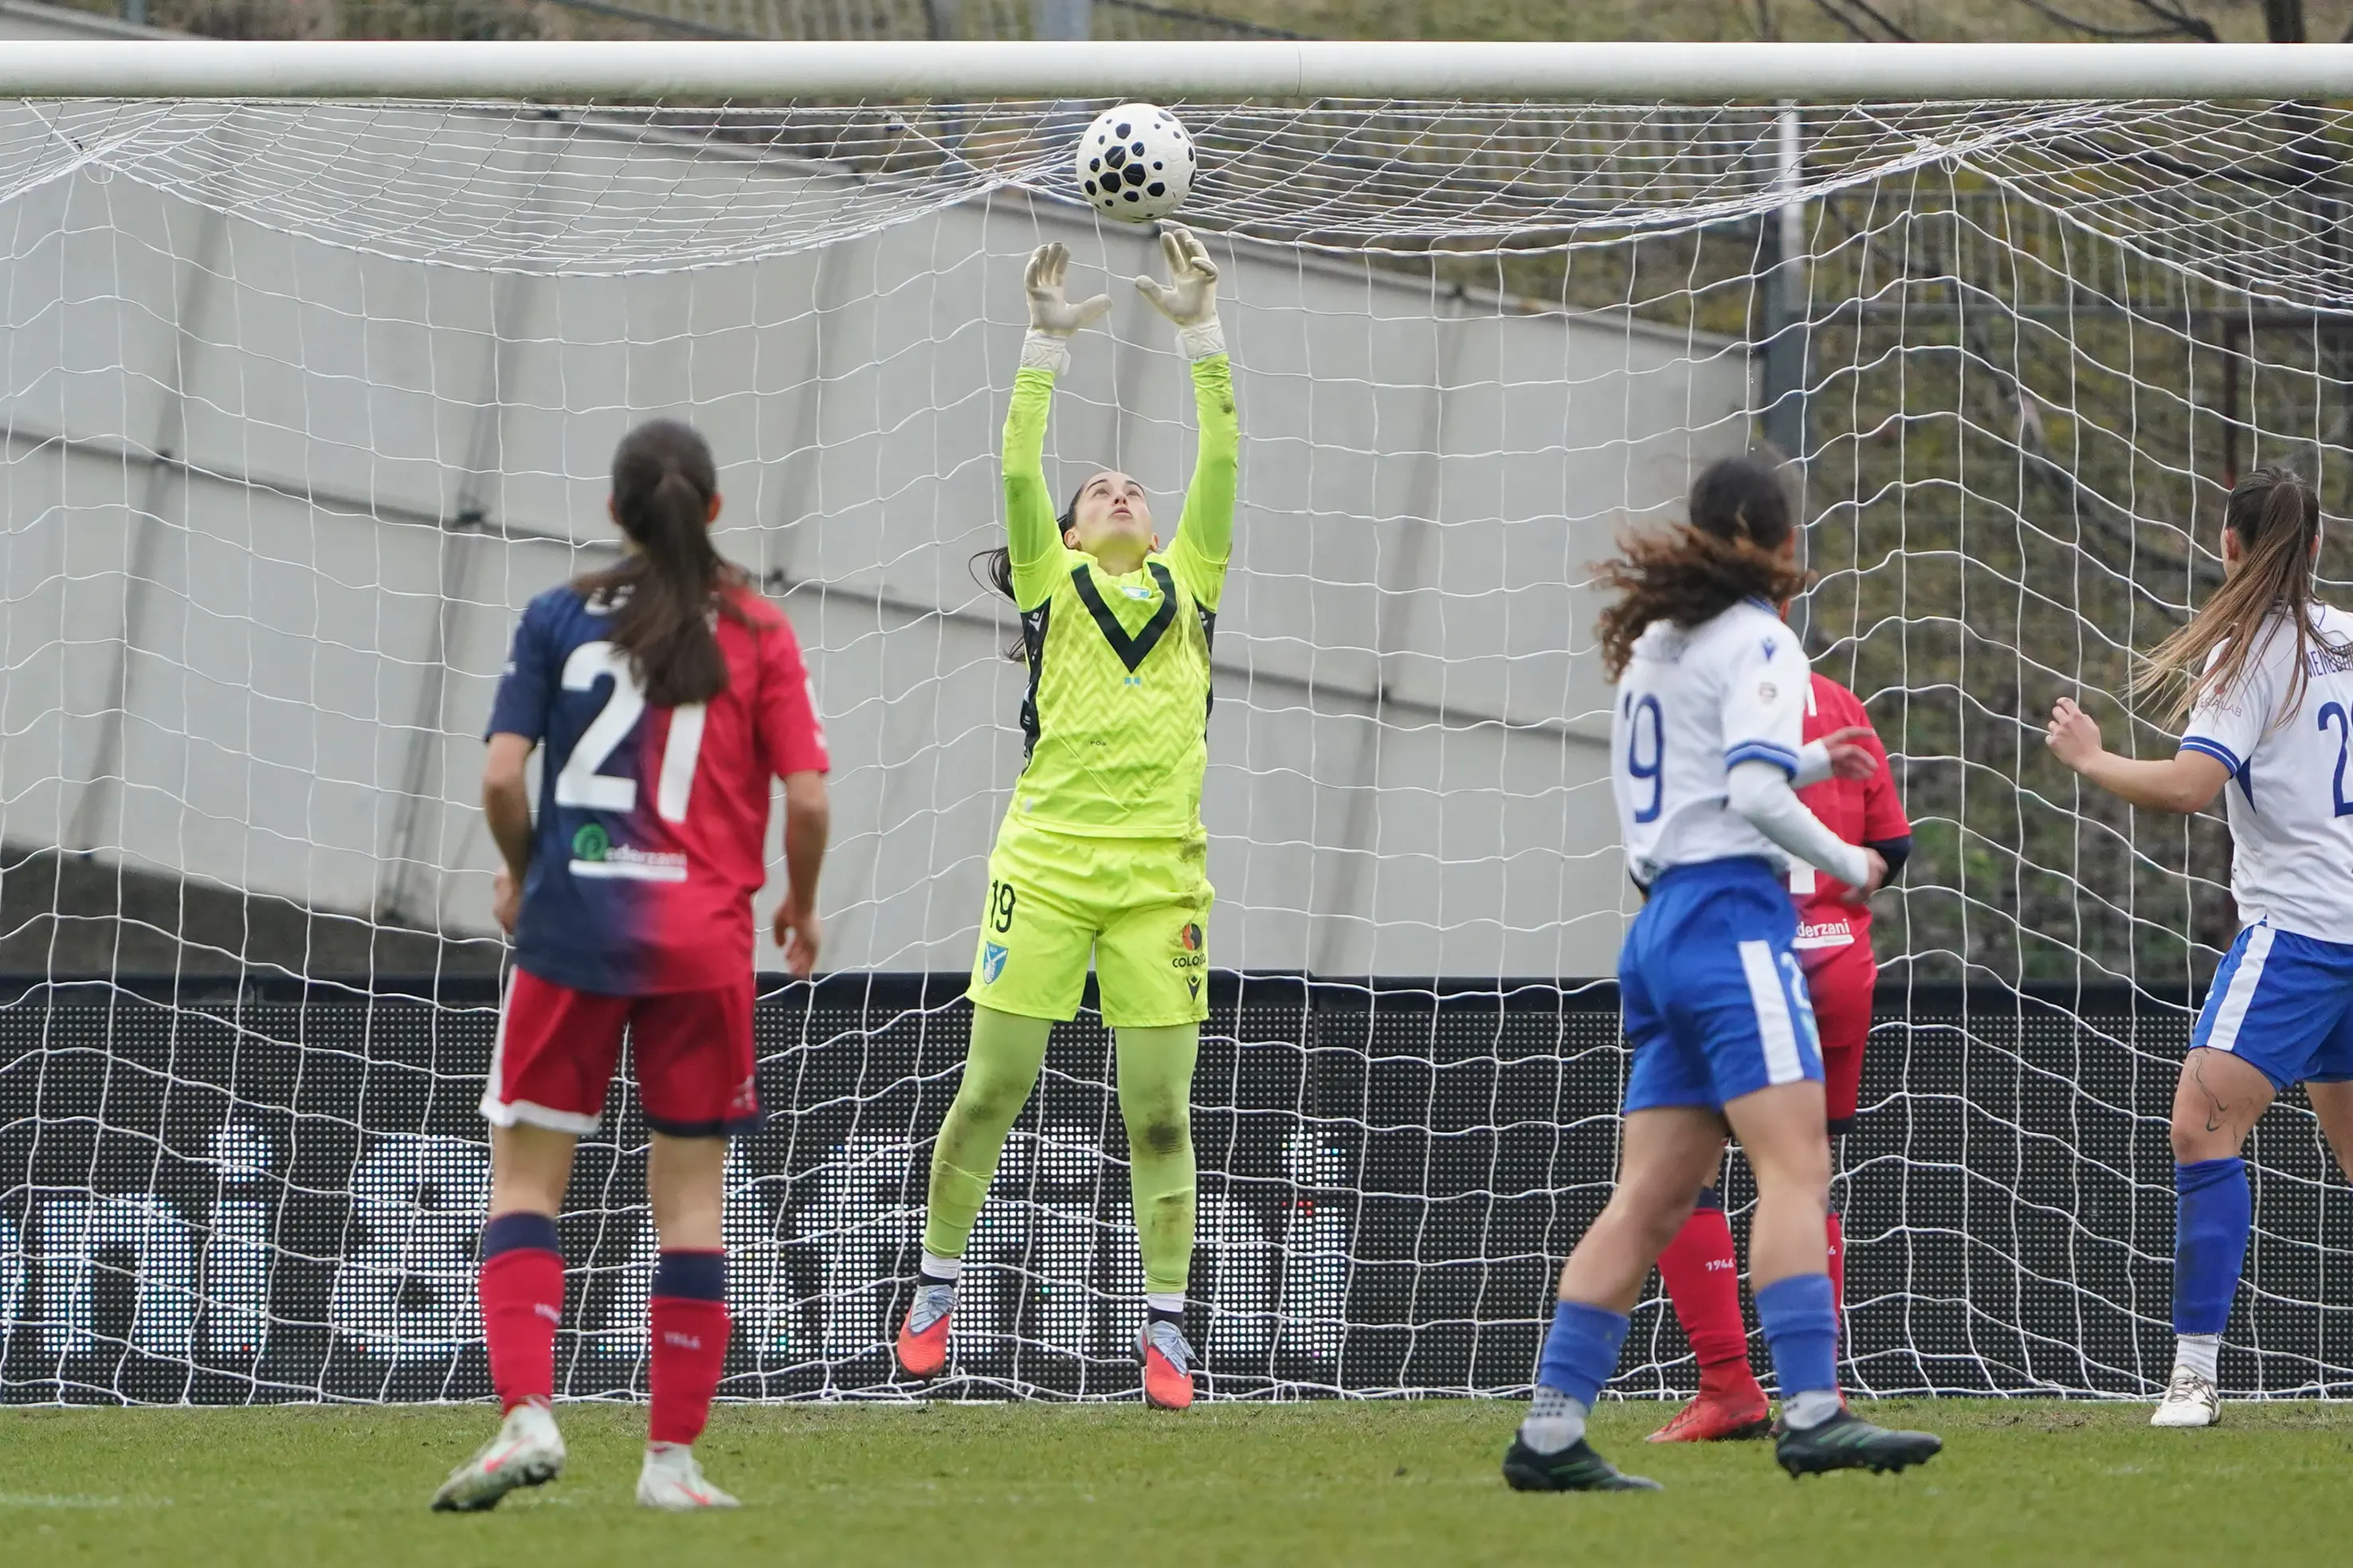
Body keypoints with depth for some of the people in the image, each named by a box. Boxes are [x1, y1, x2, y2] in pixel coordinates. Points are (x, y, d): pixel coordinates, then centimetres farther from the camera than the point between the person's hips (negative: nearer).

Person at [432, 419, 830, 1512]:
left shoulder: (558, 619, 1)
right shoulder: (757, 634, 1)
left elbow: (501, 776, -6)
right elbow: (807, 797, -3)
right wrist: (800, 906, 14)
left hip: (570, 927, 0)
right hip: (701, 934, 1)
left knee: (525, 1175, 7)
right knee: (689, 1192, 7)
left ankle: (527, 1415, -12)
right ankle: (673, 1457, 7)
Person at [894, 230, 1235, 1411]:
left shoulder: (1188, 582, 16)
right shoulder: (1056, 583, 11)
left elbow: (1221, 464, 7)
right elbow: (1018, 472, -2)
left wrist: (1201, 332, 1)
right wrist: (1046, 343, -8)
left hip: (1159, 879, 2)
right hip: (1044, 869, -1)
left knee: (1160, 1114, -1)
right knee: (990, 1093, 1)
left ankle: (1164, 1326, 3)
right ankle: (937, 1285, 17)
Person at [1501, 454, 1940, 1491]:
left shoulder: (1652, 643, 20)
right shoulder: (1758, 643, -5)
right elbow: (1755, 793, -16)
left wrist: (1807, 763, 37)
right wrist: (1849, 863, -3)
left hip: (1659, 927, 8)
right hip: (1732, 917, -8)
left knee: (1651, 1198, 6)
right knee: (1795, 1168, -16)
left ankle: (1550, 1427, 1)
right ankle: (1811, 1412, -28)